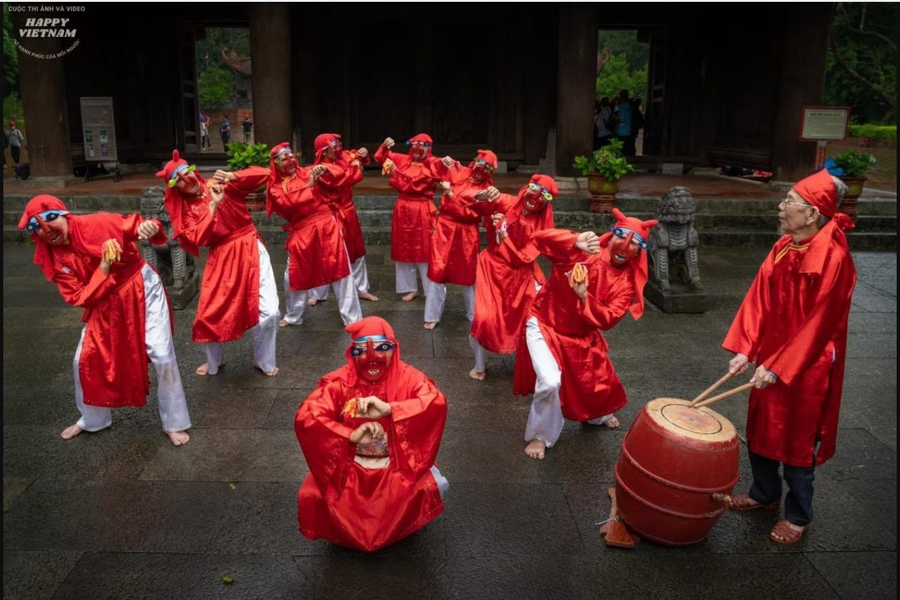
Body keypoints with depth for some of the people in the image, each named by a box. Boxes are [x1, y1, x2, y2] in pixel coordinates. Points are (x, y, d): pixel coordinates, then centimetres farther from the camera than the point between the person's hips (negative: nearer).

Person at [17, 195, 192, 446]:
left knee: (162, 357, -6)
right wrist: (103, 269, -26)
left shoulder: (97, 224, -19)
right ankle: (92, 420, 36)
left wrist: (150, 228, -37)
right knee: (85, 361, 9)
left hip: (142, 290, -4)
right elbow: (79, 298, -12)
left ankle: (174, 424, 11)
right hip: (106, 305, 4)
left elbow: (135, 226, -12)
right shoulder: (52, 260, -8)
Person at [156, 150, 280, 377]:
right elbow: (198, 239, -13)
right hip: (222, 259, 1)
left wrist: (232, 176, -22)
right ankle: (215, 361, 32)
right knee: (209, 316, 2)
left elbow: (263, 174, -7)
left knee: (268, 312, -7)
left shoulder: (222, 186, 0)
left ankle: (264, 361, 16)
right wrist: (213, 205, -18)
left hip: (251, 250, -1)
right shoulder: (185, 209, 3)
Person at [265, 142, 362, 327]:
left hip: (326, 225, 0)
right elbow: (287, 202, -12)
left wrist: (324, 169, -19)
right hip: (301, 233, 1)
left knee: (340, 270, -1)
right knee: (295, 276, 11)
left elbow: (338, 172, 1)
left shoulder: (308, 172, 10)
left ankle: (353, 319, 7)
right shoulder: (275, 187, 7)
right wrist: (309, 186, -14)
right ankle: (293, 316, 34)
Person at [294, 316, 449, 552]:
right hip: (348, 466, 1)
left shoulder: (407, 378, -11)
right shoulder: (339, 382, -11)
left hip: (398, 465, 0)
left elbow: (437, 403, -30)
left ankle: (396, 528, 9)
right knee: (311, 497, -23)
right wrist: (351, 435, -32)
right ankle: (347, 532, 13)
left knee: (430, 488, -27)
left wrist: (389, 409, -40)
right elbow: (304, 419, -22)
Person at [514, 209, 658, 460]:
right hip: (544, 326, -5)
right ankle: (539, 435, 5)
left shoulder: (627, 281, -9)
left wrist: (584, 297, -32)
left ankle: (598, 414, 57)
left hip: (581, 336, 5)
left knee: (598, 380, 19)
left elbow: (608, 320, -16)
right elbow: (539, 239, -32)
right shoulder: (582, 251, -20)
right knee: (550, 381, -22)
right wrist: (575, 242, -46)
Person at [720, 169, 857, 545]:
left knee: (797, 441, 9)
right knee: (760, 430, 19)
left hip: (807, 366, -7)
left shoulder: (833, 258, -22)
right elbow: (759, 299, 0)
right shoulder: (783, 248, 0)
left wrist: (779, 367, -18)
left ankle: (798, 516, 29)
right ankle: (765, 494, 42)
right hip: (770, 359, 7)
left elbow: (818, 323, -20)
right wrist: (744, 349, -8)